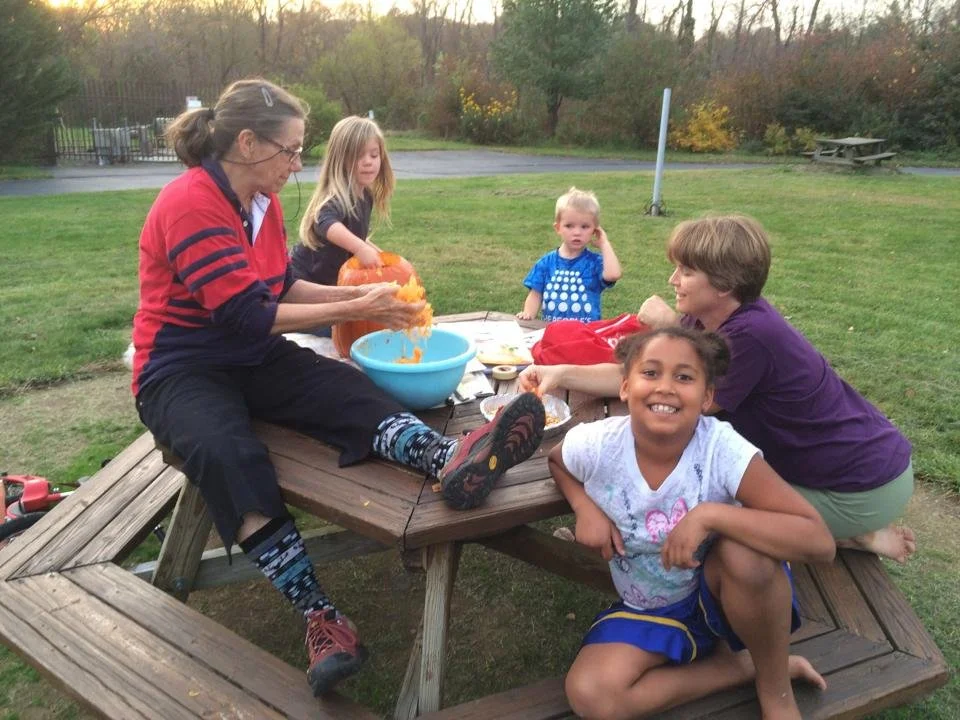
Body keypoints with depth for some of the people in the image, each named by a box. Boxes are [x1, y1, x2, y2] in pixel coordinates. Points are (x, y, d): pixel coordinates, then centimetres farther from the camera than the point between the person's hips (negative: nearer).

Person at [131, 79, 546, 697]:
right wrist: (357, 311, -20)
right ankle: (322, 618, -33)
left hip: (254, 357, 7)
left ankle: (453, 460, -49)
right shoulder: (190, 205, -20)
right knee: (231, 459, -36)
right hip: (182, 370, -6)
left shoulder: (263, 199, 6)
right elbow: (247, 315, -24)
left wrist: (360, 294, -1)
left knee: (347, 390, -23)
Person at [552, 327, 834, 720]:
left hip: (719, 595, -2)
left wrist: (710, 515, -40)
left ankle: (775, 688, -5)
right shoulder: (595, 445, -21)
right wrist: (584, 506, -16)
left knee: (745, 551, -36)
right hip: (650, 610, 3)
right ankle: (741, 666, -2)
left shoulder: (724, 450, -28)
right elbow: (557, 459, 5)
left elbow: (820, 542, -32)